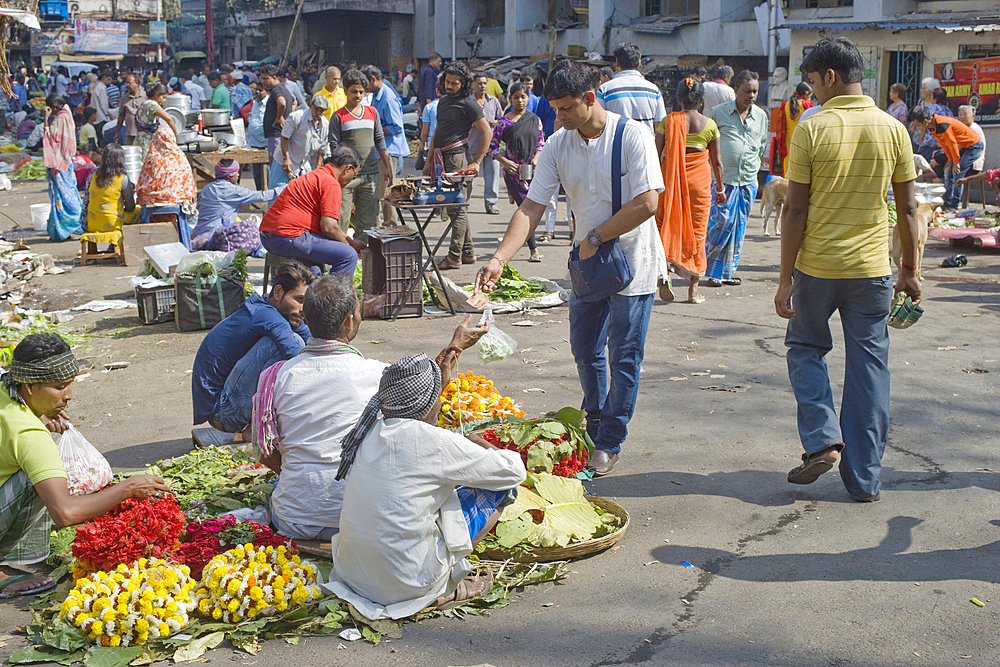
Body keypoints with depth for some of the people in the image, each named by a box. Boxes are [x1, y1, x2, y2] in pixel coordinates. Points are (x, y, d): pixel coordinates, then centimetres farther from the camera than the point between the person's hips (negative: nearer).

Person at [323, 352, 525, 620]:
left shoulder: (371, 433, 3)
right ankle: (445, 589, 6)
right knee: (501, 487, 4)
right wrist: (482, 445, 15)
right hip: (405, 584, -7)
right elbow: (515, 471, -5)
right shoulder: (432, 441, -16)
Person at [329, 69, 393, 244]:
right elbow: (334, 145, -2)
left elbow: (379, 140, 18)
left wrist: (387, 164, 14)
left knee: (367, 216, 6)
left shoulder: (372, 112, 13)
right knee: (342, 217, -6)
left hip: (370, 173, 4)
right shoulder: (338, 116, 1)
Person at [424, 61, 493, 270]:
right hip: (441, 159, 8)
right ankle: (468, 252, 19)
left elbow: (487, 133, -8)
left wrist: (476, 162, -10)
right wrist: (429, 161, 20)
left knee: (455, 208, -7)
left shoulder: (468, 104, -6)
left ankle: (454, 258, -4)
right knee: (457, 208, 12)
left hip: (457, 158, -8)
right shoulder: (443, 101, 18)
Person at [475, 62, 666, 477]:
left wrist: (595, 237, -18)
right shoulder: (558, 145, -3)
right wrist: (499, 259, -19)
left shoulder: (631, 135, -17)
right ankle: (594, 426, 36)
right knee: (584, 349, 15)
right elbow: (532, 207, -7)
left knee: (623, 357, 1)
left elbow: (647, 203, -22)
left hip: (632, 261, -5)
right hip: (588, 262, 5)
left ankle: (609, 444, 15)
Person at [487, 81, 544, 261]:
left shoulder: (535, 120, 10)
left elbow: (541, 143, 16)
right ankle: (533, 250, -10)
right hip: (513, 170, -4)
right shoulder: (504, 121, -1)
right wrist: (505, 162, -12)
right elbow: (492, 146, 1)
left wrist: (536, 158, -2)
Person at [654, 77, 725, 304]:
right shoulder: (709, 125, 0)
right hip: (699, 181, 0)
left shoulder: (667, 121, -2)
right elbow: (716, 161, 5)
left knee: (667, 227, 9)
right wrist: (720, 187, 17)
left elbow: (657, 156, -3)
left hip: (670, 180, 0)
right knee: (696, 232, 7)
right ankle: (693, 289, 10)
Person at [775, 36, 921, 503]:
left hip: (817, 267, -2)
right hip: (872, 268, 3)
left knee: (805, 349, 19)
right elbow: (907, 209, 3)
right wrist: (910, 270, 13)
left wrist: (786, 277, -4)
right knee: (869, 365, 9)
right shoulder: (893, 130, 0)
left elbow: (795, 210, -9)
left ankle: (823, 442, 4)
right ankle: (864, 479, 13)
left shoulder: (812, 129, -9)